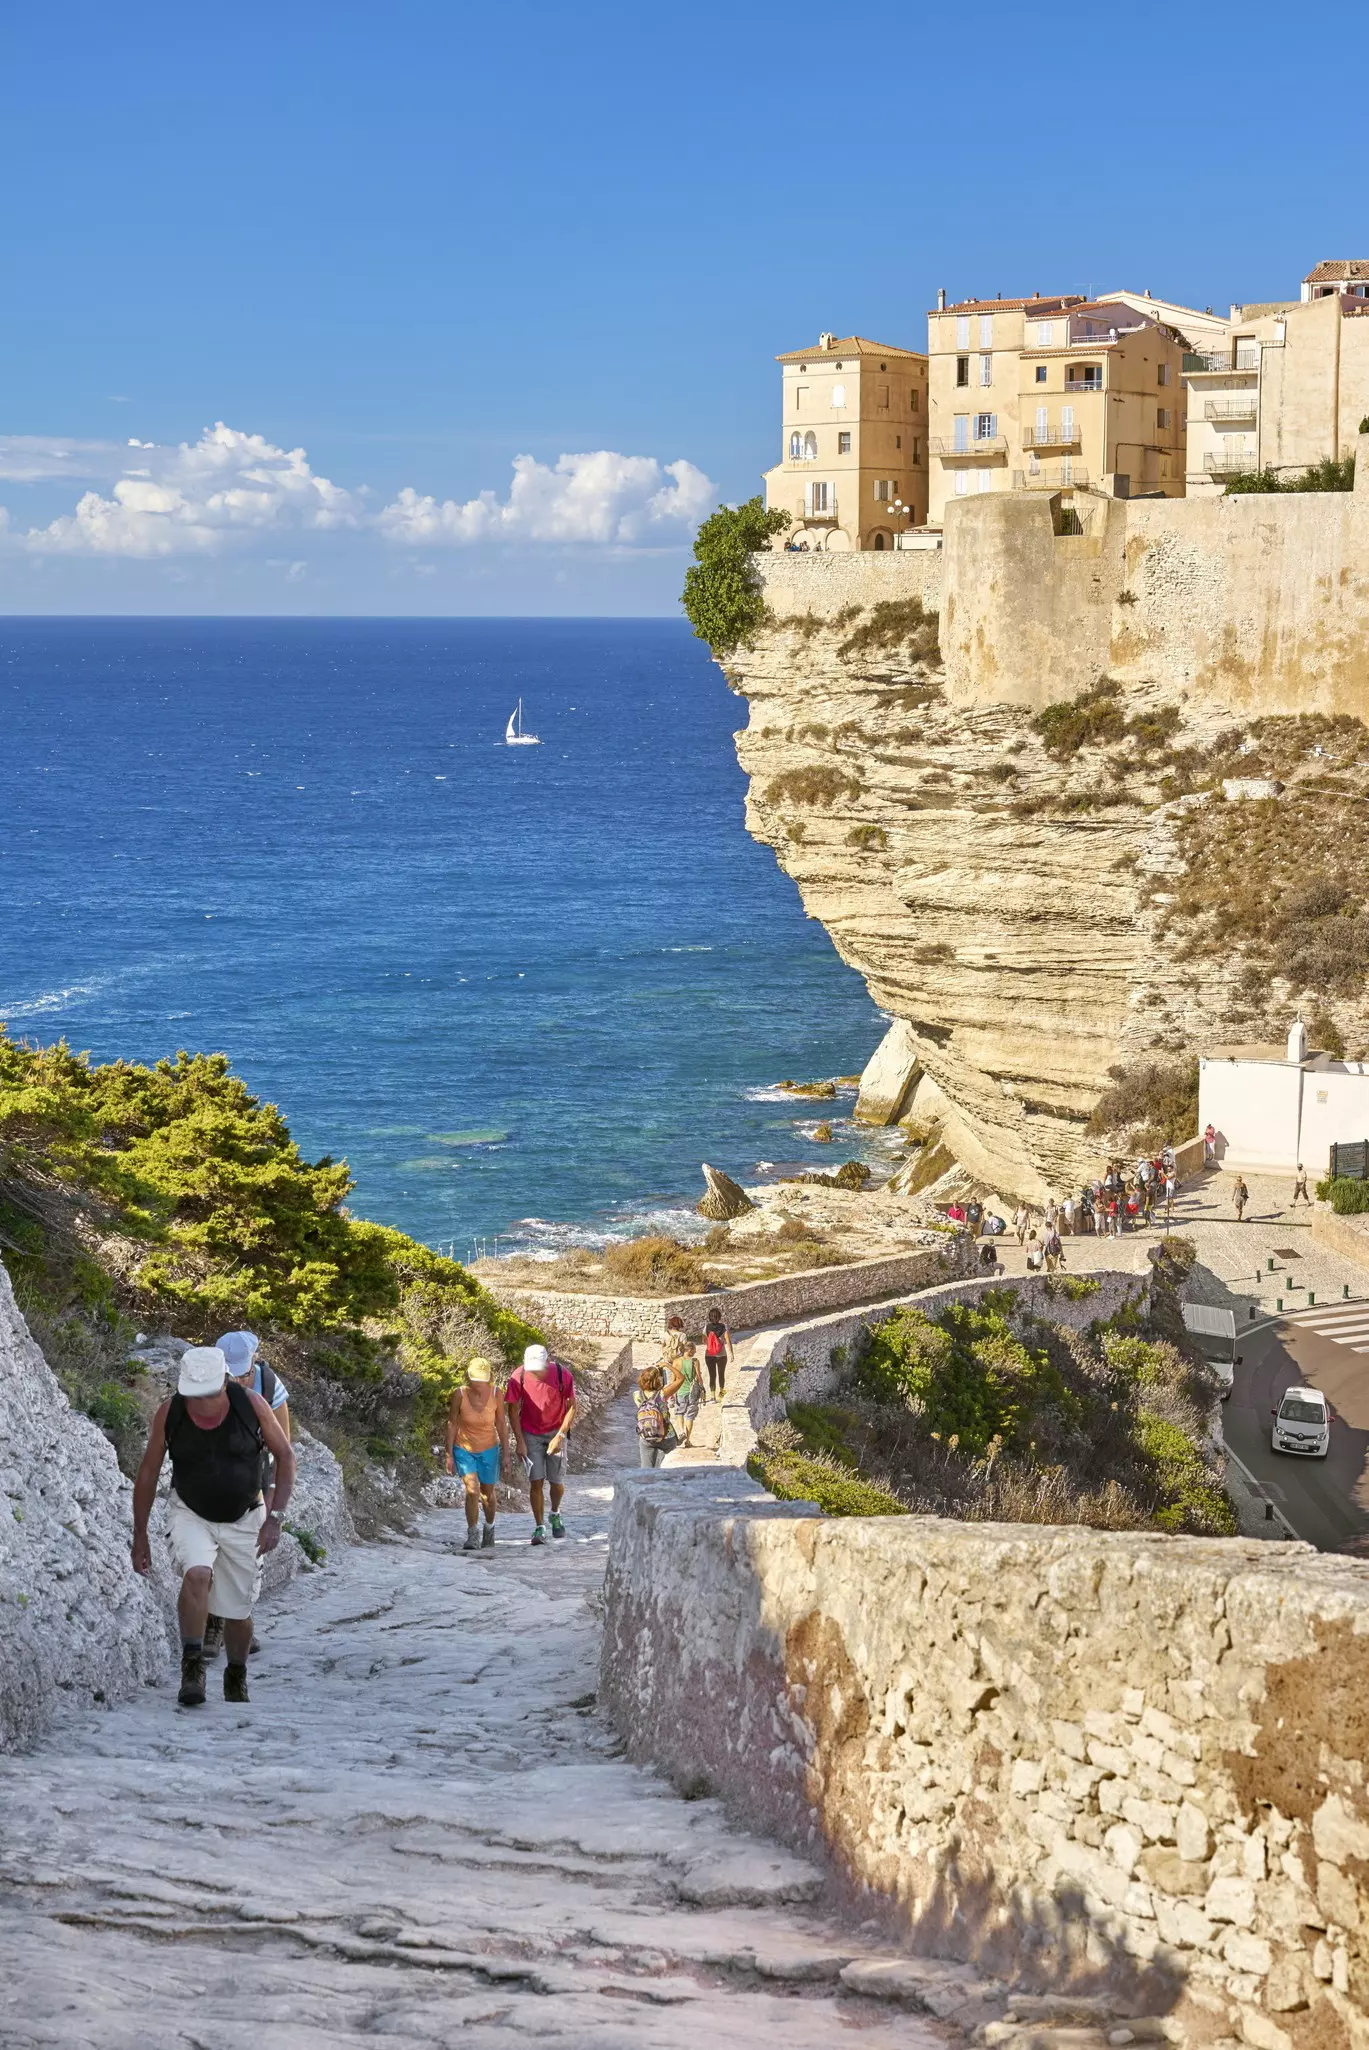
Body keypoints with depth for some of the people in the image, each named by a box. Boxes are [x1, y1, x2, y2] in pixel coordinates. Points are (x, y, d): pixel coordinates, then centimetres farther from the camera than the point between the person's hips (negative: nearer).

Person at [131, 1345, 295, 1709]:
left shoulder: (251, 1405, -18)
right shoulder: (169, 1412, -17)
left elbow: (285, 1457, -6)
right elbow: (147, 1473, -4)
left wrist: (275, 1517, -15)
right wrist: (139, 1535, -2)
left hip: (243, 1520, 1)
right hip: (190, 1515, -1)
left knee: (238, 1612, 8)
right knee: (197, 1574, -31)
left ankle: (236, 1676, 36)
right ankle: (192, 1668, -20)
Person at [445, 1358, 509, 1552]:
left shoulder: (495, 1394, -16)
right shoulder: (459, 1394, -20)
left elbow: (501, 1424, -5)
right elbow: (451, 1424, -10)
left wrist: (505, 1452, -1)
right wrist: (449, 1454, -8)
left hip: (488, 1450, 2)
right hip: (464, 1449, -2)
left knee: (487, 1493, 15)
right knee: (472, 1490, -18)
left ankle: (489, 1530, 41)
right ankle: (472, 1535, -5)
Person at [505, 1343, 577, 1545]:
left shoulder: (563, 1375, -18)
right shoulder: (518, 1377, -17)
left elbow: (572, 1407, -8)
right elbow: (513, 1410, -6)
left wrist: (560, 1436, -13)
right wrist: (520, 1442, -9)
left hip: (556, 1432, 0)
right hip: (531, 1434, 0)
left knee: (556, 1481, 3)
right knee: (537, 1481, -8)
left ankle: (555, 1514, 32)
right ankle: (539, 1528, -1)